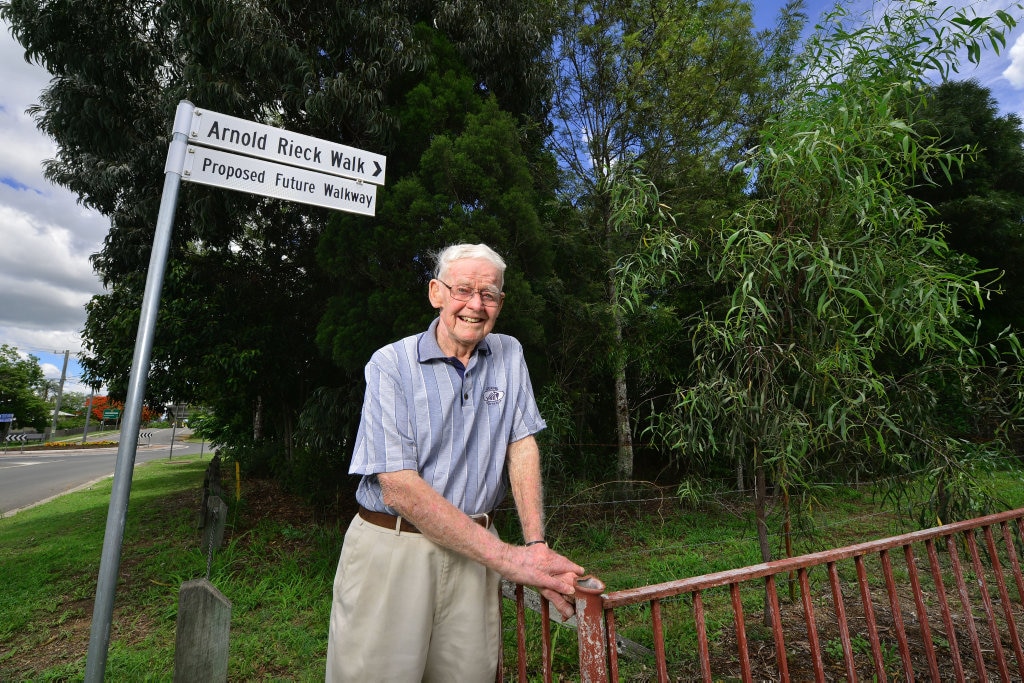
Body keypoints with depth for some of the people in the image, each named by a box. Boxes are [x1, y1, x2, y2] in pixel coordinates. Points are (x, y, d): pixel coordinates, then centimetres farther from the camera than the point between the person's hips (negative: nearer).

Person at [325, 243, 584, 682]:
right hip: (392, 551, -2)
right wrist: (507, 558, -20)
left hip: (472, 552, 3)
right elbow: (400, 489, -18)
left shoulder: (509, 355, 3)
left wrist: (536, 545, -11)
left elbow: (522, 446, 1)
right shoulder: (391, 365, -11)